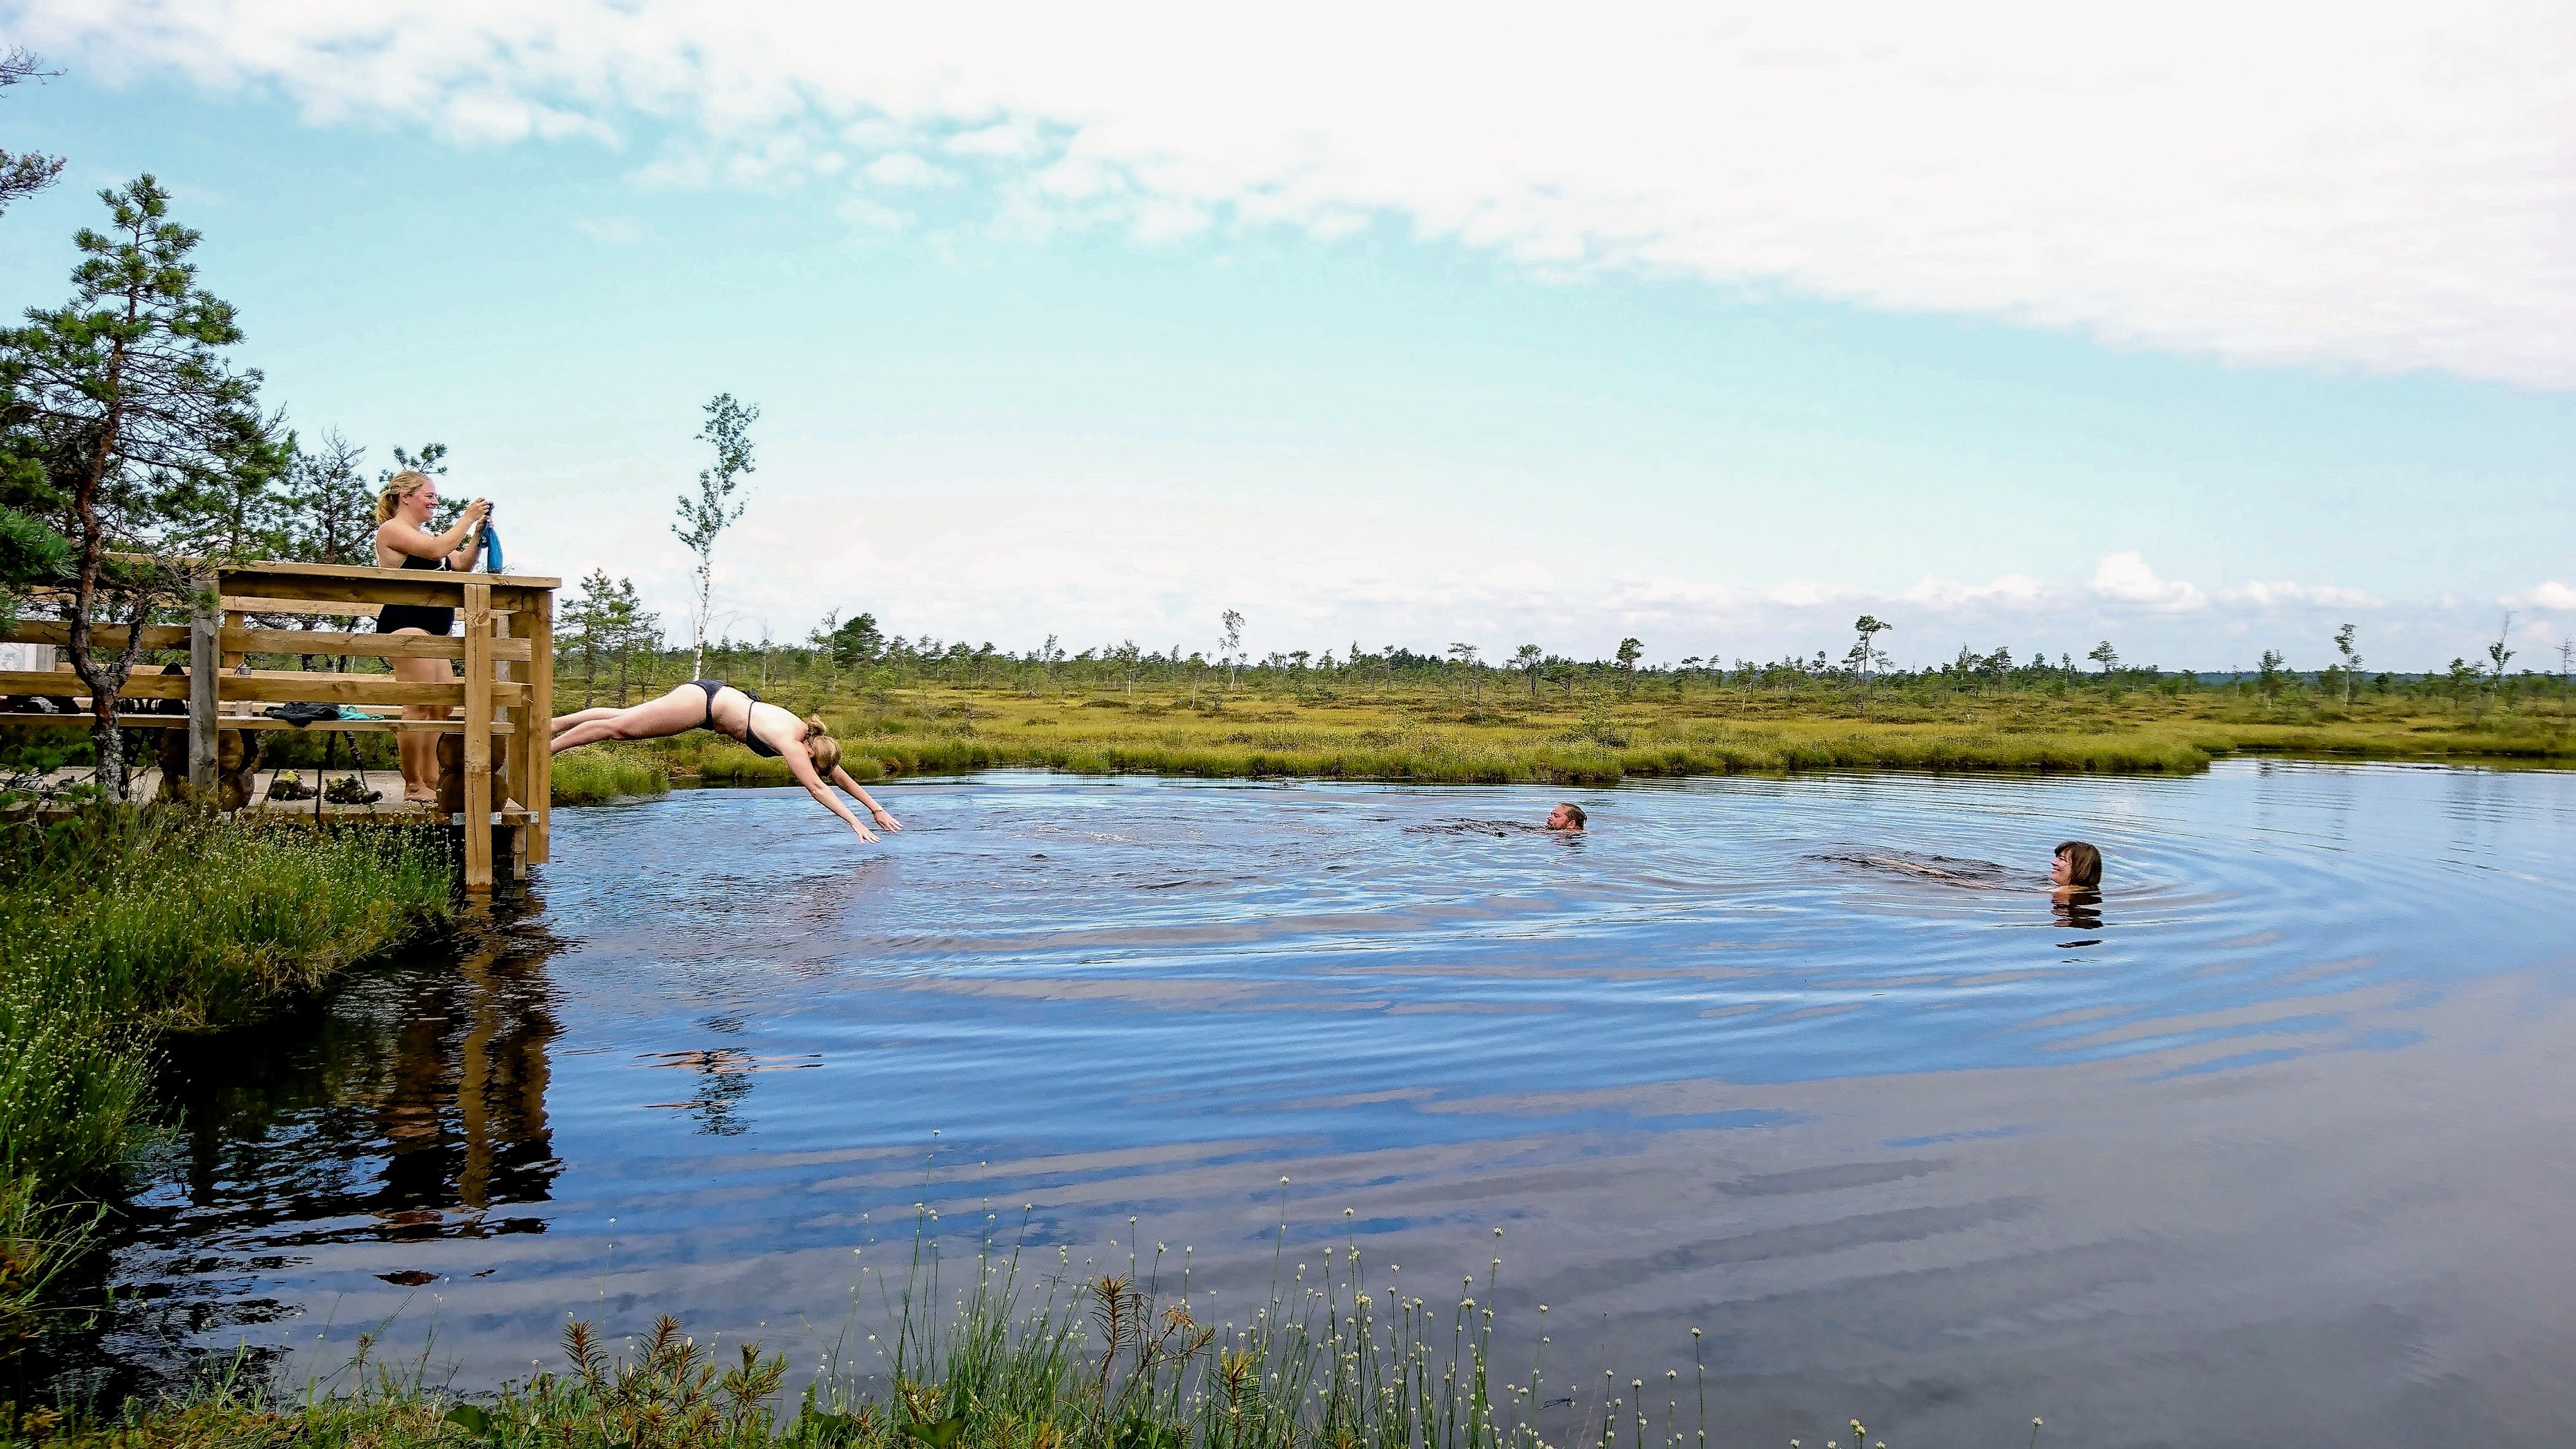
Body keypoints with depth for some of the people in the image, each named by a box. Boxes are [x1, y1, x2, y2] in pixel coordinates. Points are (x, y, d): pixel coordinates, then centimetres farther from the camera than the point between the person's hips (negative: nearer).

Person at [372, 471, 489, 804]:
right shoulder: (392, 529, -4)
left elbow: (460, 564, 20)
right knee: (419, 704, -13)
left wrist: (478, 532, 7)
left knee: (442, 705, 4)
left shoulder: (425, 533, 24)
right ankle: (413, 787, -9)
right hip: (407, 622, -10)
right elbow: (437, 550, -18)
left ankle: (431, 783, 7)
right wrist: (467, 518, -10)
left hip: (437, 626, 10)